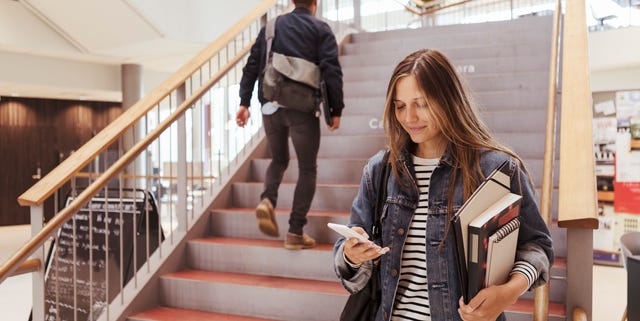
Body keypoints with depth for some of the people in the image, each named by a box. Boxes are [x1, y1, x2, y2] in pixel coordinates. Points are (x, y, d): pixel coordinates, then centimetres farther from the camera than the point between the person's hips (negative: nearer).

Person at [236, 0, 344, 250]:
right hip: (303, 109, -4)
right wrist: (336, 110, -1)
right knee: (307, 170, 7)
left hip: (270, 106, 4)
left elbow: (252, 65, 8)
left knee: (279, 160, 23)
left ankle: (267, 200, -3)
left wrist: (244, 102, 9)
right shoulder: (321, 29, 2)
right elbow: (332, 71, -7)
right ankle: (295, 233, 5)